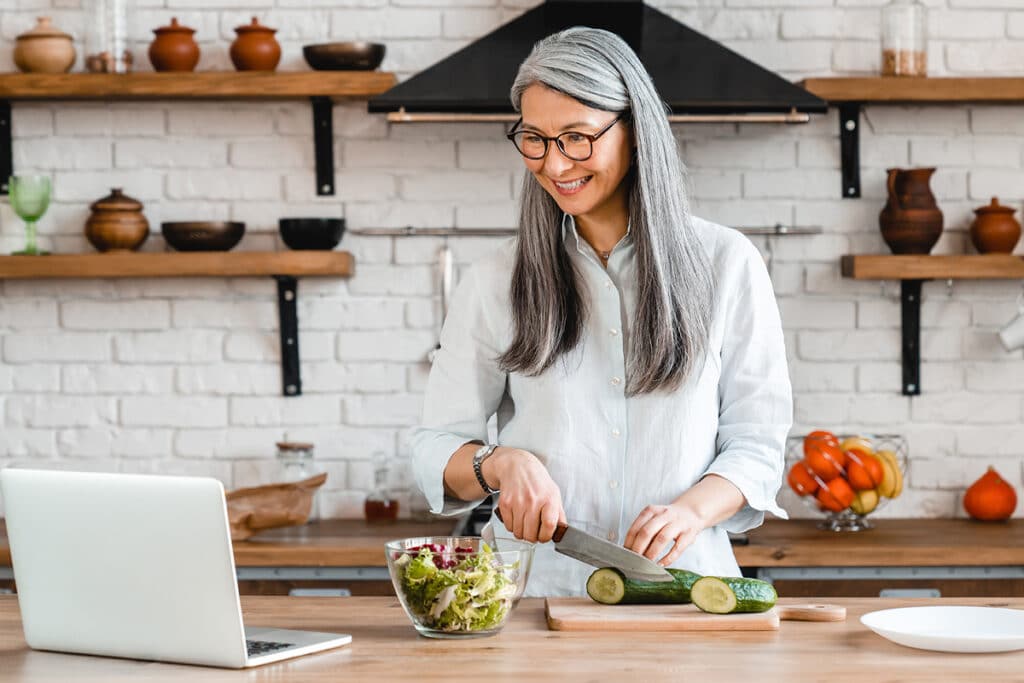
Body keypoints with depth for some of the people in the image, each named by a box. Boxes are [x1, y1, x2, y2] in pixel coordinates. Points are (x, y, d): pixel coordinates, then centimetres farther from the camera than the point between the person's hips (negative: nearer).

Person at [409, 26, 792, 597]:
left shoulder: (726, 264, 7)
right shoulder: (495, 281, 9)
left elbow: (757, 441, 8)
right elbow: (438, 447, 10)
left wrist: (692, 509, -12)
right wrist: (500, 463, -12)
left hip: (684, 576, 0)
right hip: (536, 585, 1)